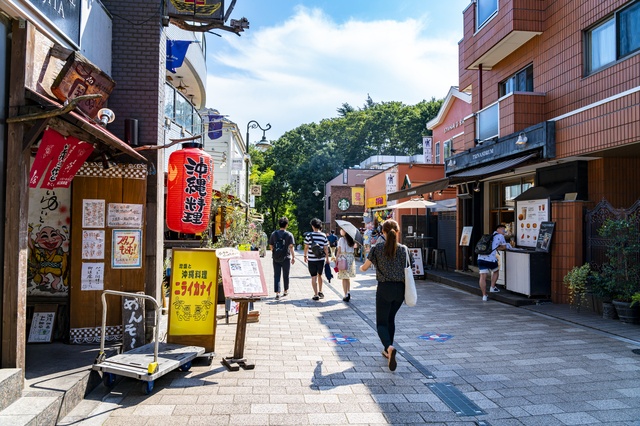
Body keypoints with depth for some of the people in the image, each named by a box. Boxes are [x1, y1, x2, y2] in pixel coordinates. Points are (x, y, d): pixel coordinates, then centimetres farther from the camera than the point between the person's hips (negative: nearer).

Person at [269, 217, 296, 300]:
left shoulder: (274, 234, 2)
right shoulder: (289, 234, -6)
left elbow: (270, 245, 8)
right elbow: (291, 246, -12)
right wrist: (293, 257, -9)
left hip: (276, 258, 1)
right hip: (286, 258, -1)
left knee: (276, 275, 3)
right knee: (286, 276, 14)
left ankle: (277, 292, -7)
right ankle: (286, 291, 28)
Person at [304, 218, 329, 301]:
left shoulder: (309, 235, -8)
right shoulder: (323, 236, -2)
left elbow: (306, 247, -2)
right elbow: (325, 248, 0)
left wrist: (305, 256, 14)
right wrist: (327, 258, 11)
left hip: (311, 259, -2)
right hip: (321, 259, 3)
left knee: (314, 277, 2)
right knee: (319, 275, 21)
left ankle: (316, 295, -2)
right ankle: (320, 292, 30)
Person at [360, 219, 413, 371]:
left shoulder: (377, 249, -7)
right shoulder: (404, 249, 0)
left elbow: (364, 268, 2)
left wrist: (361, 268, 25)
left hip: (384, 289, -3)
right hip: (400, 289, 4)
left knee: (381, 323, 4)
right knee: (391, 318, 25)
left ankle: (389, 348, -25)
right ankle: (388, 351, 30)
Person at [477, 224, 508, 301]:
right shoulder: (500, 236, 8)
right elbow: (504, 247, 16)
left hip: (480, 258, 5)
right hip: (490, 259, -5)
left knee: (483, 277, 4)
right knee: (496, 271, 24)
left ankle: (484, 295, 5)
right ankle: (492, 288, 23)